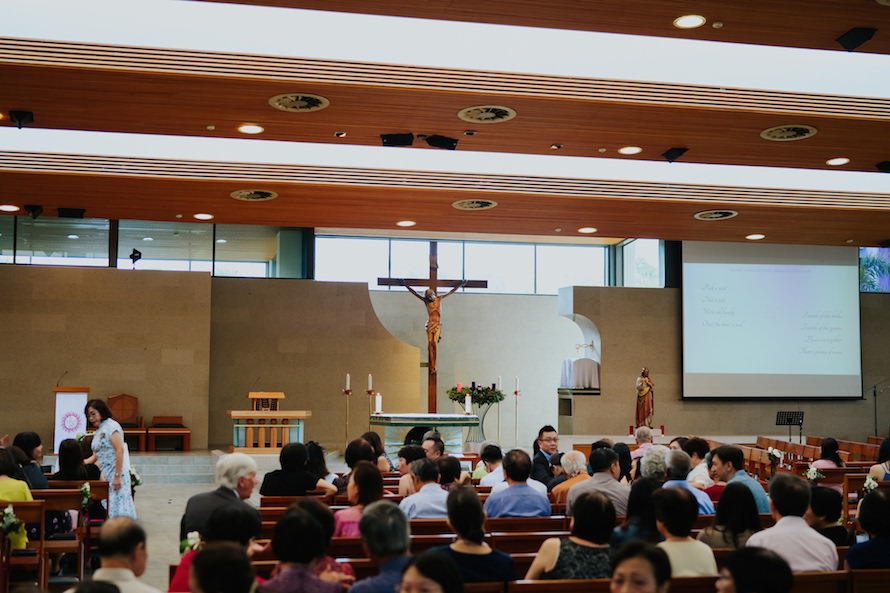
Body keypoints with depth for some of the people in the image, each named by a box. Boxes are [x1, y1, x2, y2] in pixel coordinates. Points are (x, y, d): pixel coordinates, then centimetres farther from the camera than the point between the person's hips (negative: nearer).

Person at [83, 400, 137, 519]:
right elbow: (96, 456, 19)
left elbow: (119, 451, -16)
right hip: (104, 475, 8)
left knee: (117, 506, -10)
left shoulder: (111, 426, -7)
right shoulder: (98, 431, 19)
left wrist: (117, 476, -20)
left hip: (115, 474, -8)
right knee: (106, 508, 4)